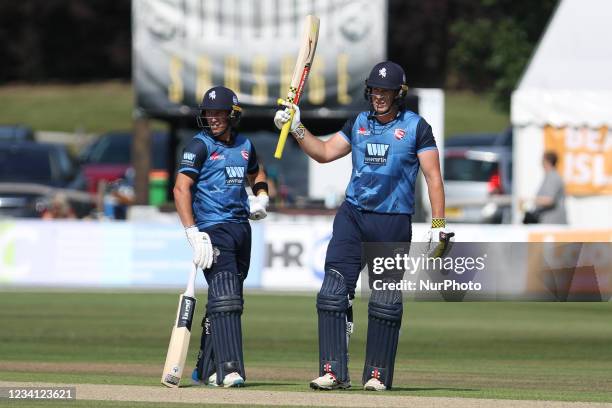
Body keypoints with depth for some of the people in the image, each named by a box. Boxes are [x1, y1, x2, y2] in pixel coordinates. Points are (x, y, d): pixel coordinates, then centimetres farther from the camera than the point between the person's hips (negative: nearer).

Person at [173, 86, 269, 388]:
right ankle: (228, 369, -23)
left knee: (227, 301, 10)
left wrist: (261, 198, 12)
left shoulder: (244, 146, 13)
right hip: (213, 230, -7)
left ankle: (206, 369, 19)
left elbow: (256, 174, 34)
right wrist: (193, 233, -23)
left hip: (241, 228, 7)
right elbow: (181, 188, -14)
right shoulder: (200, 145, -6)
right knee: (225, 299, -17)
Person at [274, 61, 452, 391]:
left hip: (393, 224, -3)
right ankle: (334, 372, -7)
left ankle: (377, 374, 8)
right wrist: (296, 128, 3)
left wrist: (438, 225, -11)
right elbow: (324, 153, 16)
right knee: (333, 294, -8)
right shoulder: (359, 123, 13)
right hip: (352, 217, 4)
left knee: (386, 302, -1)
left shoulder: (416, 127, -1)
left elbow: (433, 176, -4)